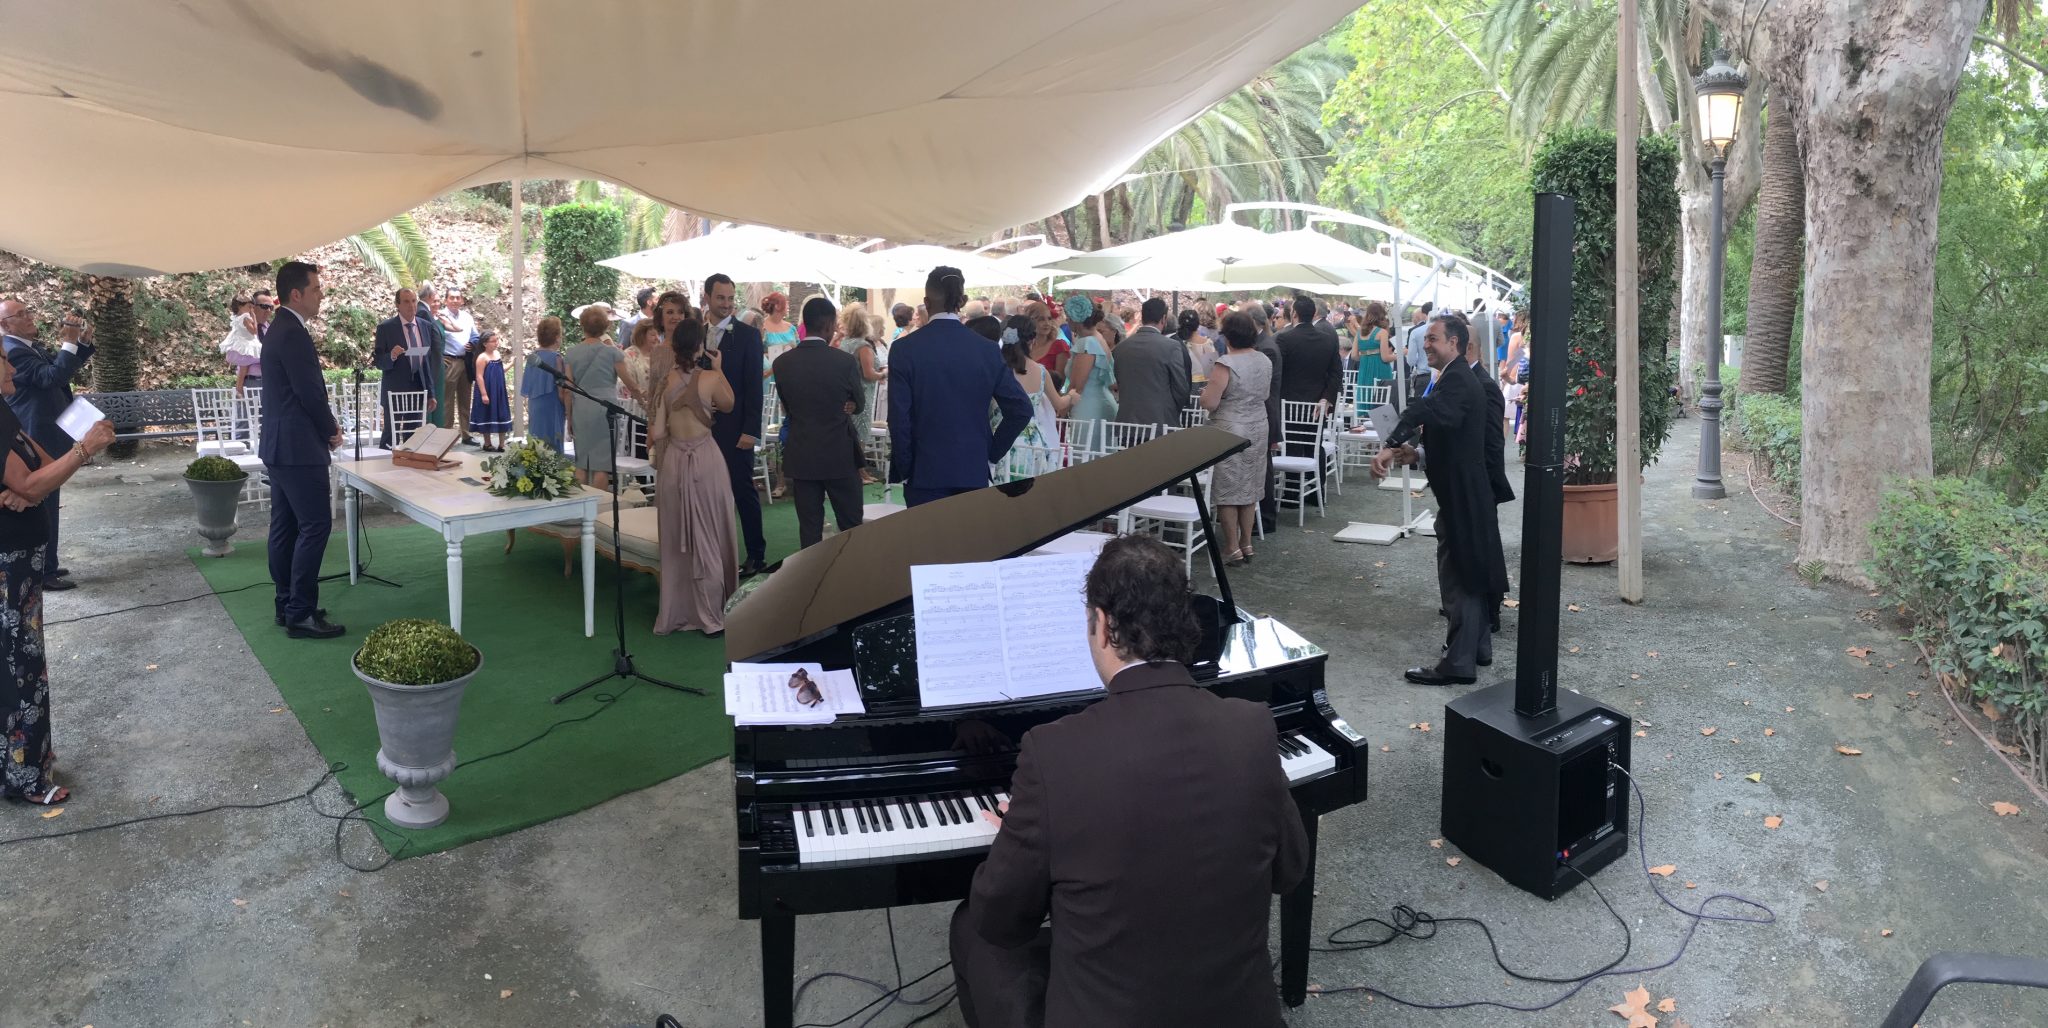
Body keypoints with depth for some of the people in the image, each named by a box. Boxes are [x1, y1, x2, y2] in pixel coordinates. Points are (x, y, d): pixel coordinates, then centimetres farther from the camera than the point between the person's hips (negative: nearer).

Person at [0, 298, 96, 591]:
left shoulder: (30, 348, 13)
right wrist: (69, 342, -26)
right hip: (38, 444, -10)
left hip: (44, 440, 10)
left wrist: (83, 340, 4)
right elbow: (53, 376, -31)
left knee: (45, 506, 18)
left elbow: (66, 366, 21)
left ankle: (45, 564, 28)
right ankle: (45, 573, 3)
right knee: (43, 508, -4)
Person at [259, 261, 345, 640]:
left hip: (279, 446, 11)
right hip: (299, 448, -11)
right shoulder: (294, 334, -17)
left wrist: (326, 425, 9)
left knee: (285, 527, 13)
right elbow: (310, 393, -19)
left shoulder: (279, 330, 16)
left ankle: (287, 605, 20)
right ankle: (300, 614, -7)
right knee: (315, 526, -8)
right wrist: (331, 430, -4)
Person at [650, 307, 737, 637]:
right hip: (706, 460, -3)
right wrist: (719, 369, 14)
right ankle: (711, 616, 12)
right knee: (709, 538, 8)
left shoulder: (666, 381, -3)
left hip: (673, 461, 3)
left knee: (676, 540, 14)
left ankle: (675, 612, 23)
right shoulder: (711, 379, -11)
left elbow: (657, 432, -3)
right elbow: (729, 405, 9)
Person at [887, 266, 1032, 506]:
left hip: (925, 472, -2)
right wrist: (992, 452, 8)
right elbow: (1021, 410, -2)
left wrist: (903, 468, 1)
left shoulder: (905, 349, -7)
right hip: (974, 472, 2)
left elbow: (899, 417, -9)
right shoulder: (988, 350, 0)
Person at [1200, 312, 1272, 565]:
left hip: (1230, 430, -7)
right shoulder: (1265, 361, 4)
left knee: (1227, 490, 2)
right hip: (1258, 428, 7)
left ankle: (1232, 548, 5)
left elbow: (1209, 403, -18)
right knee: (1249, 489, 14)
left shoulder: (1226, 364, -18)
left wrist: (1208, 390, 3)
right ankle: (1246, 544, 21)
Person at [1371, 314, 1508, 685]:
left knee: (1458, 575, -4)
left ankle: (1459, 663, 2)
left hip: (1461, 495, -11)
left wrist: (1390, 446, -52)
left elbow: (1427, 411, -42)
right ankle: (1477, 644, 33)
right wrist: (1419, 454, 6)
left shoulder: (1457, 381, -20)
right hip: (1464, 491, 11)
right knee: (1467, 571, 20)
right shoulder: (1458, 379, 14)